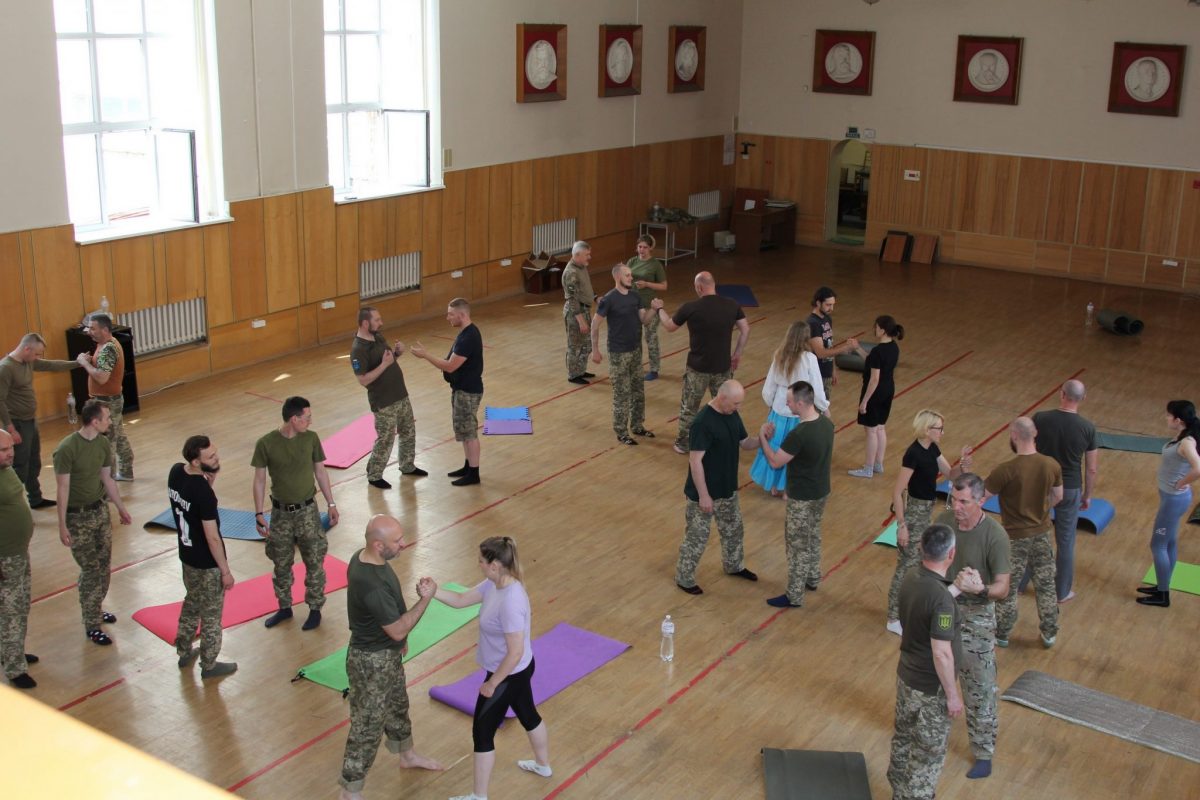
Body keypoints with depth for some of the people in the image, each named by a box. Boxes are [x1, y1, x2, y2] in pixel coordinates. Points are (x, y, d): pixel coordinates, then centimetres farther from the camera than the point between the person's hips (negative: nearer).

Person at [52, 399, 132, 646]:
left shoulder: (103, 444, 0)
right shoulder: (67, 448, -21)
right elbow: (63, 489, -18)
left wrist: (121, 508, 15)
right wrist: (62, 526, -17)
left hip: (100, 511, 6)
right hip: (77, 517, -6)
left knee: (103, 565, 11)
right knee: (90, 570, -2)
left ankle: (95, 609, 31)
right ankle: (91, 625, 10)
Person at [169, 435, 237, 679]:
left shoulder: (175, 472, -10)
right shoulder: (204, 494, -32)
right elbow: (213, 538, -25)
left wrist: (210, 478, -11)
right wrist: (226, 571, -14)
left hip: (187, 555, 8)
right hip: (207, 563, -8)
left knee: (191, 603, 28)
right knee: (211, 615, 12)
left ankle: (184, 653, 45)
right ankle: (209, 665, 29)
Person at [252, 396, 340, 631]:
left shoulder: (311, 438, -9)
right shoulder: (265, 444, -14)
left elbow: (320, 472, 2)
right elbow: (259, 480, -6)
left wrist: (331, 504, 4)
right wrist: (259, 513, -8)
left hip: (307, 510, 0)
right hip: (280, 513, 0)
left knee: (314, 563, 7)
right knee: (281, 565, 14)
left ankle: (315, 609, 24)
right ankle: (284, 607, 33)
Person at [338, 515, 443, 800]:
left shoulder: (364, 558, -6)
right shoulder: (371, 584, -37)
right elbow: (399, 630, -27)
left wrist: (399, 639, 20)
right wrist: (426, 598, -22)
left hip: (387, 652, 10)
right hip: (371, 661, -10)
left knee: (397, 705, 29)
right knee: (368, 726, 6)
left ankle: (408, 755, 53)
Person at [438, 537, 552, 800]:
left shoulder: (510, 602, -35)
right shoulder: (495, 585, -7)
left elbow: (515, 652, -31)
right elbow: (460, 600, 3)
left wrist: (492, 683, -20)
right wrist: (433, 591, -14)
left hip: (509, 675, -9)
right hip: (520, 670, 9)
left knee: (482, 732, 7)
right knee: (528, 715, 30)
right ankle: (543, 765, 54)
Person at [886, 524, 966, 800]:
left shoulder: (912, 579, -6)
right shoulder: (941, 599, -31)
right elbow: (941, 654, -27)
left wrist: (957, 588, 11)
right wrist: (952, 695, -16)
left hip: (906, 676, 8)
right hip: (930, 688, -8)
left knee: (903, 739, 24)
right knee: (928, 754, 10)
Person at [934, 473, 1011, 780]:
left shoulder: (994, 536, -23)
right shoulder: (943, 520, -9)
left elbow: (1003, 588, -21)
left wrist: (981, 588, -41)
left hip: (976, 617, -5)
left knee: (979, 689, 6)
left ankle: (984, 753, 22)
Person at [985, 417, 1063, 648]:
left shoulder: (1006, 470, -27)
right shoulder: (1052, 465, -11)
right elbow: (1058, 497, 5)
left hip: (1014, 538, -4)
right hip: (1042, 534, 4)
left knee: (1007, 588, 14)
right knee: (1046, 585, 20)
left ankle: (1001, 635, 30)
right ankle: (1050, 633, 34)